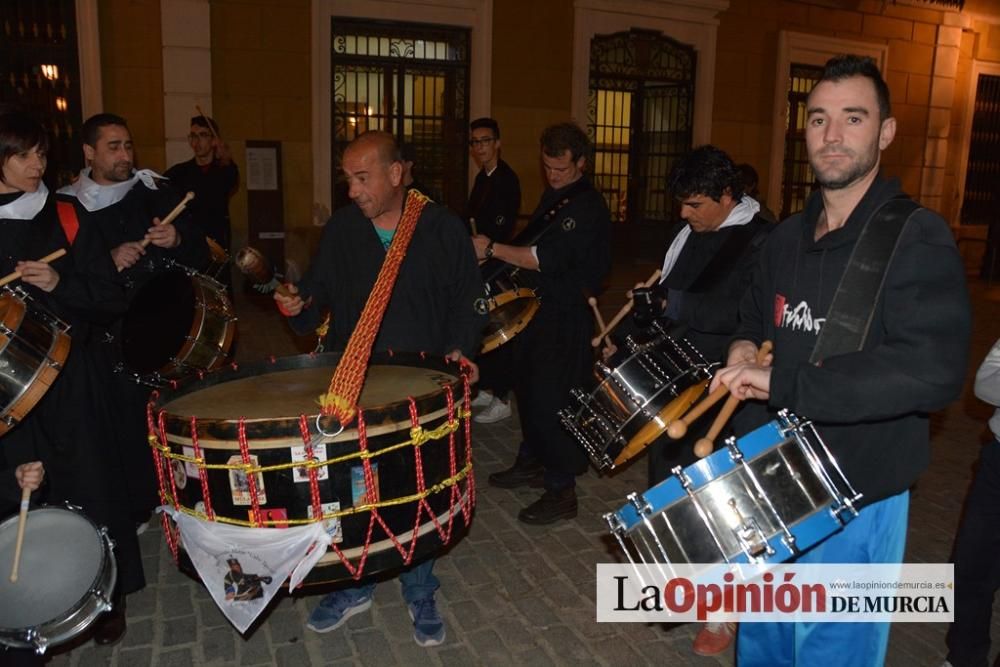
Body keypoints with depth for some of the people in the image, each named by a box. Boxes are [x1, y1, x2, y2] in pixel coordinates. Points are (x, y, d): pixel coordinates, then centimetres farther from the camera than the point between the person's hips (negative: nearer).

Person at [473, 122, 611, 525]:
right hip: (537, 306, 9)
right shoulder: (553, 195, 13)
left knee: (551, 398, -9)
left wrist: (492, 249, -19)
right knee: (528, 387, 17)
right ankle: (532, 462, 34)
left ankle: (561, 492, 2)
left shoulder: (588, 208, -17)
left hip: (566, 317, -9)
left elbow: (545, 260, -25)